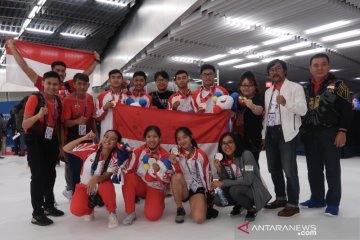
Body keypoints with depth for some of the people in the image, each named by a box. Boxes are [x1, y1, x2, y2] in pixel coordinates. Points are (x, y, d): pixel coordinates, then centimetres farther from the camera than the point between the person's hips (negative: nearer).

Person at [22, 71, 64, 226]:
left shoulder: (58, 101, 4)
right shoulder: (34, 98, -15)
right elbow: (24, 125, -18)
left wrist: (60, 143, 13)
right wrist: (39, 115, -36)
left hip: (52, 142, 6)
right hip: (36, 143, -6)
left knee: (51, 175, 13)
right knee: (38, 177, -6)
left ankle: (49, 205, 29)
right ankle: (37, 213, 4)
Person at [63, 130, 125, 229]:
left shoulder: (114, 157, -15)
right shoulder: (91, 148, -17)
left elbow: (107, 176, -24)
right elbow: (66, 149, -17)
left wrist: (95, 178, -46)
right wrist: (84, 138, -27)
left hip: (101, 186, 0)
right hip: (84, 186, 0)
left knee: (107, 186, -37)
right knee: (76, 210, -24)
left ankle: (112, 213, -9)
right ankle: (90, 209, 15)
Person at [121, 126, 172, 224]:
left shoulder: (165, 155, -14)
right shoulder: (138, 151, -9)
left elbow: (168, 179, -14)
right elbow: (127, 169, -6)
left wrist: (159, 170, -32)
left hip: (156, 188, -2)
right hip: (140, 184, 2)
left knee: (152, 216, -22)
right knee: (128, 179, -30)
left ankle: (158, 203, 15)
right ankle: (130, 213, -15)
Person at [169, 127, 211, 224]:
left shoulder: (201, 155, -8)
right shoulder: (176, 153, -6)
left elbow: (208, 175, -1)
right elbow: (178, 173, -13)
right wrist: (174, 163, -32)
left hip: (198, 188, -1)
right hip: (182, 190, 2)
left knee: (199, 219, -25)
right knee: (176, 177, -33)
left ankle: (204, 203, 12)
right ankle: (180, 209, -12)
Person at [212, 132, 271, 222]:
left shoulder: (246, 154, -21)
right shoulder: (223, 160, -2)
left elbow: (247, 180, -27)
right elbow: (225, 182, -3)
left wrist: (223, 183, -27)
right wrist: (219, 170, -21)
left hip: (254, 191, -6)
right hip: (239, 190, 6)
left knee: (234, 190, -33)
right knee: (217, 199, -16)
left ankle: (252, 209, -5)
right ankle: (238, 205, 14)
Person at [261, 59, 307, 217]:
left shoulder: (295, 87, -2)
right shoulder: (268, 92, 18)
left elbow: (303, 110, -14)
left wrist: (286, 103, -31)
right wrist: (264, 134, 14)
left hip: (286, 133, -7)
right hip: (270, 133, 7)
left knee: (289, 170, -4)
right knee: (274, 169, 14)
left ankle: (293, 204, 7)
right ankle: (280, 198, 29)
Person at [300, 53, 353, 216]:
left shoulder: (337, 85, -1)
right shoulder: (306, 88, 13)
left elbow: (347, 109, -6)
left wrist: (342, 131, -14)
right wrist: (302, 131, 11)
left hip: (330, 134, -5)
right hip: (309, 135, 5)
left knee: (332, 169, 2)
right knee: (313, 169, 12)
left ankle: (333, 202, 14)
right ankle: (317, 198, 26)